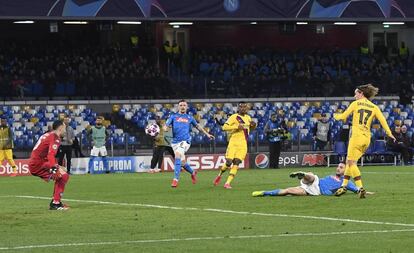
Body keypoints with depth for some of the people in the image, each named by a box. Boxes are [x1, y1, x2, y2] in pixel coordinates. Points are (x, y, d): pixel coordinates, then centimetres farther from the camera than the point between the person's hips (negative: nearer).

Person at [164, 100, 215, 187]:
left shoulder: (189, 117, 14)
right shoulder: (173, 116, 12)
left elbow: (198, 126, 27)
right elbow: (166, 125, 4)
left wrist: (207, 134, 28)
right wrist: (165, 128, -21)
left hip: (185, 141, -3)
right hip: (175, 141, 3)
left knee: (178, 156, -26)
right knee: (182, 162, 7)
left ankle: (175, 179, -28)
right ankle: (193, 173, 38)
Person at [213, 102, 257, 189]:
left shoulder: (248, 118, 15)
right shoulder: (234, 117, -4)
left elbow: (252, 128, 33)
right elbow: (224, 127, -12)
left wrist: (254, 125, 9)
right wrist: (237, 127, -20)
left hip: (243, 144, 4)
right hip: (234, 142, -4)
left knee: (236, 163, -7)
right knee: (228, 162, -8)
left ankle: (228, 183, -7)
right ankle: (220, 175, 22)